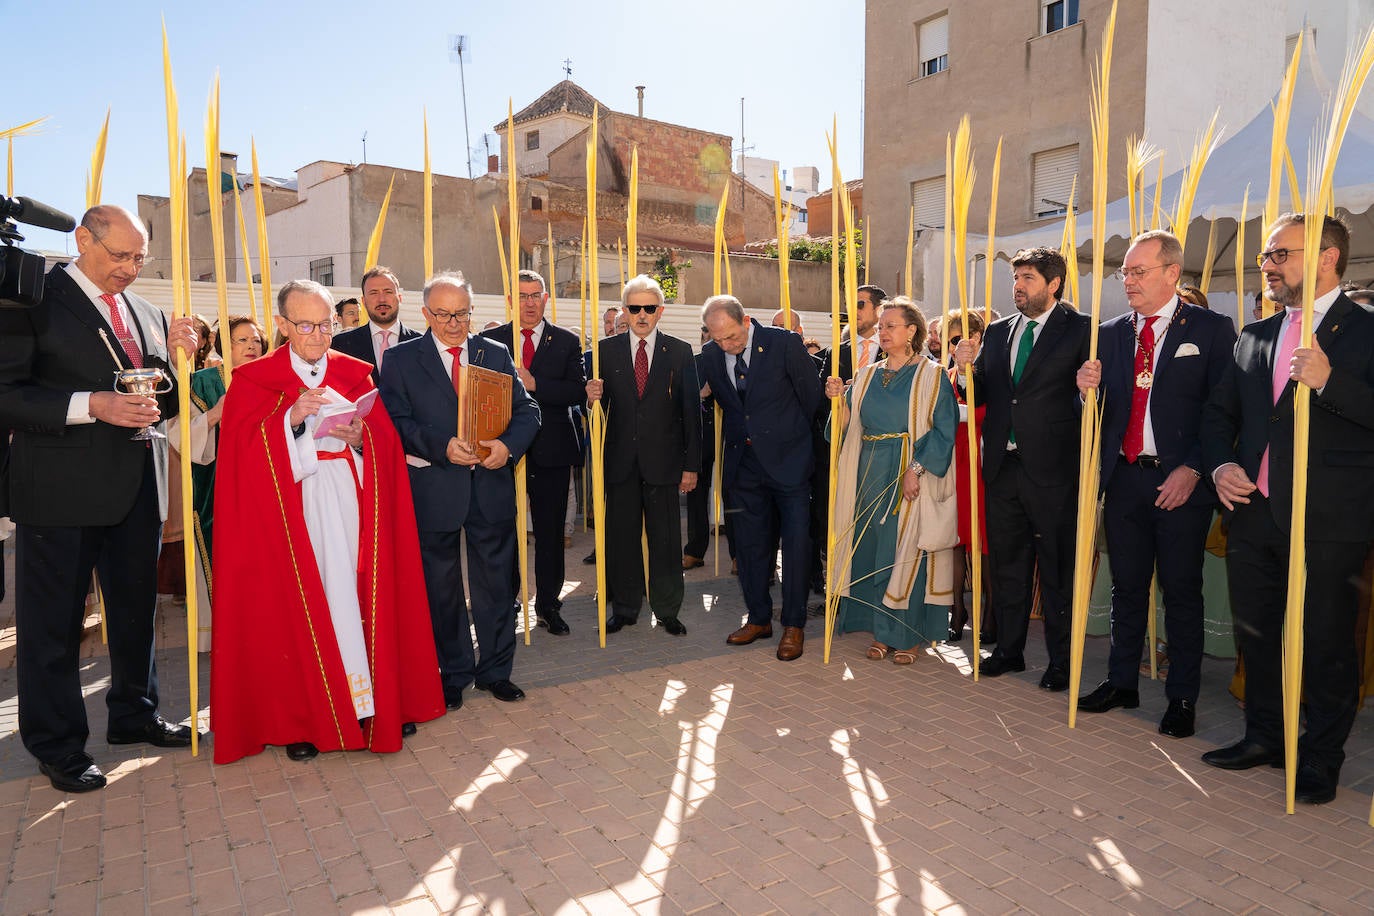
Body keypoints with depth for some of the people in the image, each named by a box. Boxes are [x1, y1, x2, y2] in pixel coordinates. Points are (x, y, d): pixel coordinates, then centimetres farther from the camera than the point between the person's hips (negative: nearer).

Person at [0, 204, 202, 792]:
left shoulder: (146, 313, 13)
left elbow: (166, 403, 14)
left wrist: (177, 356, -4)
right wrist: (90, 406, -23)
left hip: (137, 487, 6)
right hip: (61, 490, -6)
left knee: (136, 607, 17)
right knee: (53, 622, 6)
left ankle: (134, 715, 35)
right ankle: (59, 748, 21)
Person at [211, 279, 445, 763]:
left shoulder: (356, 374, 10)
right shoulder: (254, 379, 4)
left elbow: (387, 442, 4)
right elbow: (243, 452, -7)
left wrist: (360, 436, -16)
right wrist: (291, 418, -20)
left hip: (350, 506, 2)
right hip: (291, 512, -2)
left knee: (359, 595, 4)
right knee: (298, 606, 1)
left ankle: (380, 698, 15)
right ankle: (301, 718, 14)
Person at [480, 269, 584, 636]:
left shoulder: (567, 342, 5)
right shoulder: (490, 341, 5)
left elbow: (576, 391, -6)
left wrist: (533, 384, -18)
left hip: (551, 451, 0)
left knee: (550, 532, 8)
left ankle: (548, 606, 22)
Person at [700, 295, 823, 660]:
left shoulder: (785, 343, -13)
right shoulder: (710, 355, 0)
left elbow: (811, 394, -2)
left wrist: (790, 435, 7)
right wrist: (738, 438, 12)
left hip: (787, 459, -4)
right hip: (743, 462, 4)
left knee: (795, 543, 0)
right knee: (749, 544, 10)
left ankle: (793, 625, 14)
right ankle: (759, 618, 26)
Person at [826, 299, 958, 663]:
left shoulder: (931, 375, -2)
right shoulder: (866, 376, 12)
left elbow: (944, 429, -10)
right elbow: (849, 427, 9)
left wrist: (917, 469, -19)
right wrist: (839, 399, -8)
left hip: (911, 478, -5)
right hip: (870, 475, 5)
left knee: (907, 551, -1)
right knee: (872, 548, 6)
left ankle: (909, 635, 12)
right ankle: (883, 631, 18)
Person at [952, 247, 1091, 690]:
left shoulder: (1080, 329, -3)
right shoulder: (997, 331, 12)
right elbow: (982, 396, 11)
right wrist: (966, 369, -7)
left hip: (1052, 469, -5)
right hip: (1003, 466, 5)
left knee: (1057, 570, 5)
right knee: (1007, 564, 15)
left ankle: (1060, 661, 20)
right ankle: (1008, 649, 30)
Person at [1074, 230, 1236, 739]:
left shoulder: (1212, 329, -2)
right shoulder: (1110, 333, 10)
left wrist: (1193, 469, -14)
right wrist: (1087, 389, -11)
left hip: (1181, 481, -4)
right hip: (1124, 477, 4)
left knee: (1181, 592, 5)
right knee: (1127, 586, 13)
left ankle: (1182, 697, 18)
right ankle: (1122, 682, 25)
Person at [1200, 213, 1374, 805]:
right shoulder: (1254, 337, 14)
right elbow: (1218, 413, 18)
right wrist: (1220, 465, 1)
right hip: (1254, 512, 6)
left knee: (1326, 643, 6)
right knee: (1255, 634, 15)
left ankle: (1321, 757, 23)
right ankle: (1263, 737, 32)